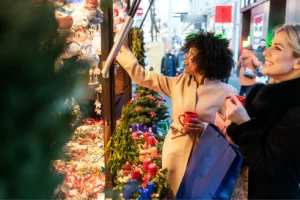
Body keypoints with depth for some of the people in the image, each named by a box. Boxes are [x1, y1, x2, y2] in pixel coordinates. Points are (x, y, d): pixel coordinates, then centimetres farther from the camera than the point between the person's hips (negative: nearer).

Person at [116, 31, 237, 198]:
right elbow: (142, 77, 3)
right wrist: (123, 49, 4)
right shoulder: (179, 83, 1)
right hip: (175, 155, 4)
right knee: (174, 195, 17)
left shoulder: (227, 93, -11)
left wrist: (205, 128, -25)